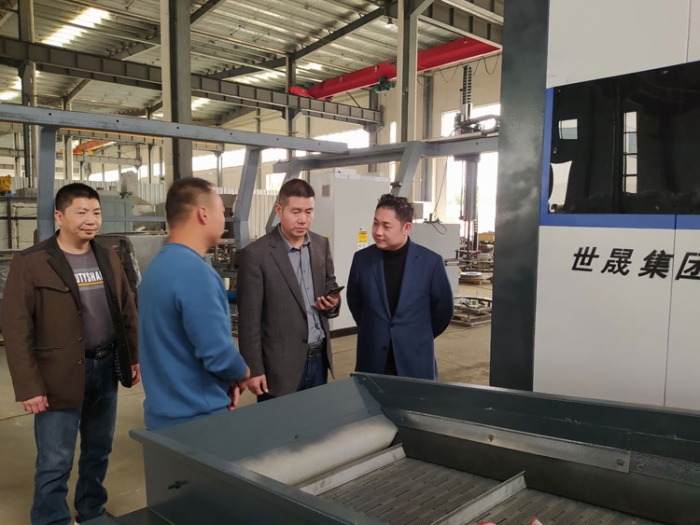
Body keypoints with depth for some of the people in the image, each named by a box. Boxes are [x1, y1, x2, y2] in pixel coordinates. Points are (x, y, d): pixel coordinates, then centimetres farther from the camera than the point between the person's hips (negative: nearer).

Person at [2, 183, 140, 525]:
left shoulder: (108, 258, 7)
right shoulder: (30, 263, -10)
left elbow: (127, 311, 13)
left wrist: (134, 357, 8)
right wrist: (28, 386, -14)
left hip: (105, 368, 6)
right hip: (59, 376, -5)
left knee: (99, 451, 19)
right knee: (55, 463, 3)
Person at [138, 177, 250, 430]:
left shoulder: (158, 264, 7)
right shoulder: (195, 271, -23)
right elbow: (218, 354, -27)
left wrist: (227, 379, 5)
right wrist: (242, 374, -6)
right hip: (197, 418, -9)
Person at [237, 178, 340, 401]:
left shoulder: (321, 245, 4)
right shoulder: (256, 254, -13)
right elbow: (249, 319, -11)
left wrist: (332, 303, -6)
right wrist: (254, 370, -11)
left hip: (319, 358, 5)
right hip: (281, 365, -5)